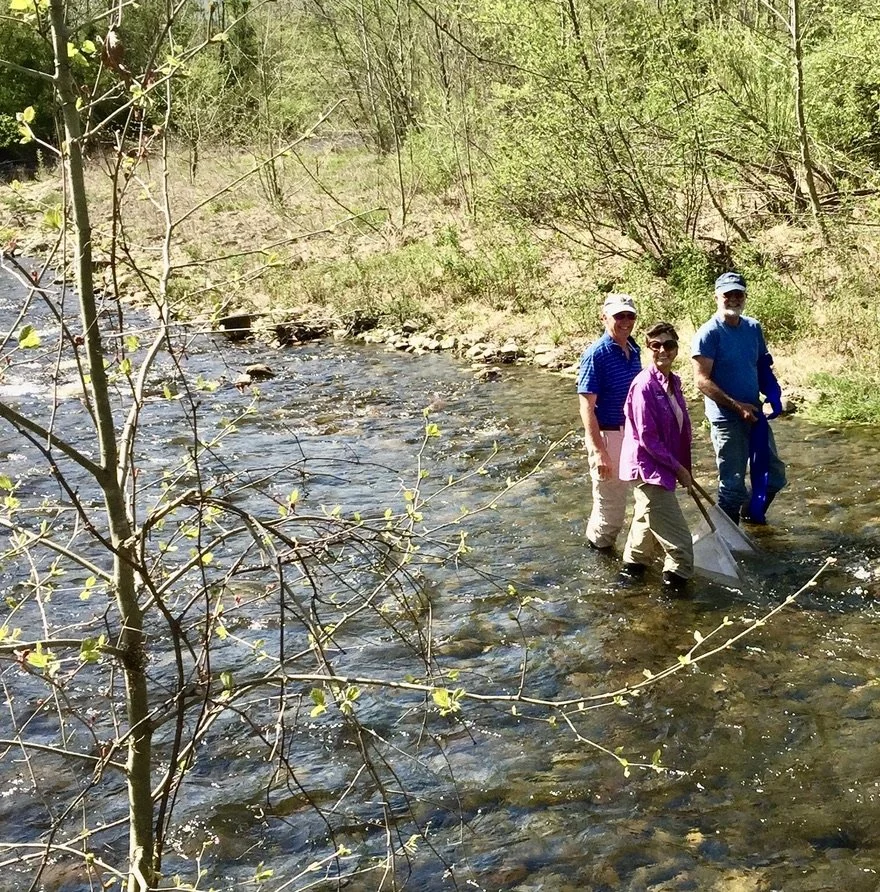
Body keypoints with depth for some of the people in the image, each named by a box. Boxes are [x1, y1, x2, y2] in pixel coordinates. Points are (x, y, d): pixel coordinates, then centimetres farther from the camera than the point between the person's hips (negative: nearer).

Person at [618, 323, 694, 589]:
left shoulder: (674, 381, 4)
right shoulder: (644, 385, -22)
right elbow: (647, 438, -21)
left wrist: (683, 466, 13)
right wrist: (679, 468, -15)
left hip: (667, 465, 9)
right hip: (649, 468, -9)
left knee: (647, 518, 26)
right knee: (678, 539, -5)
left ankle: (633, 565, 43)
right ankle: (678, 575, 11)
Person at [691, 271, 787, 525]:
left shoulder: (753, 328, 7)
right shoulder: (708, 334, -12)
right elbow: (702, 381, -17)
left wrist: (772, 393, -2)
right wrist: (737, 406, -21)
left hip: (754, 413, 7)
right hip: (726, 419, -7)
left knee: (775, 475, 16)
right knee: (733, 484, 0)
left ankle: (752, 513, 41)